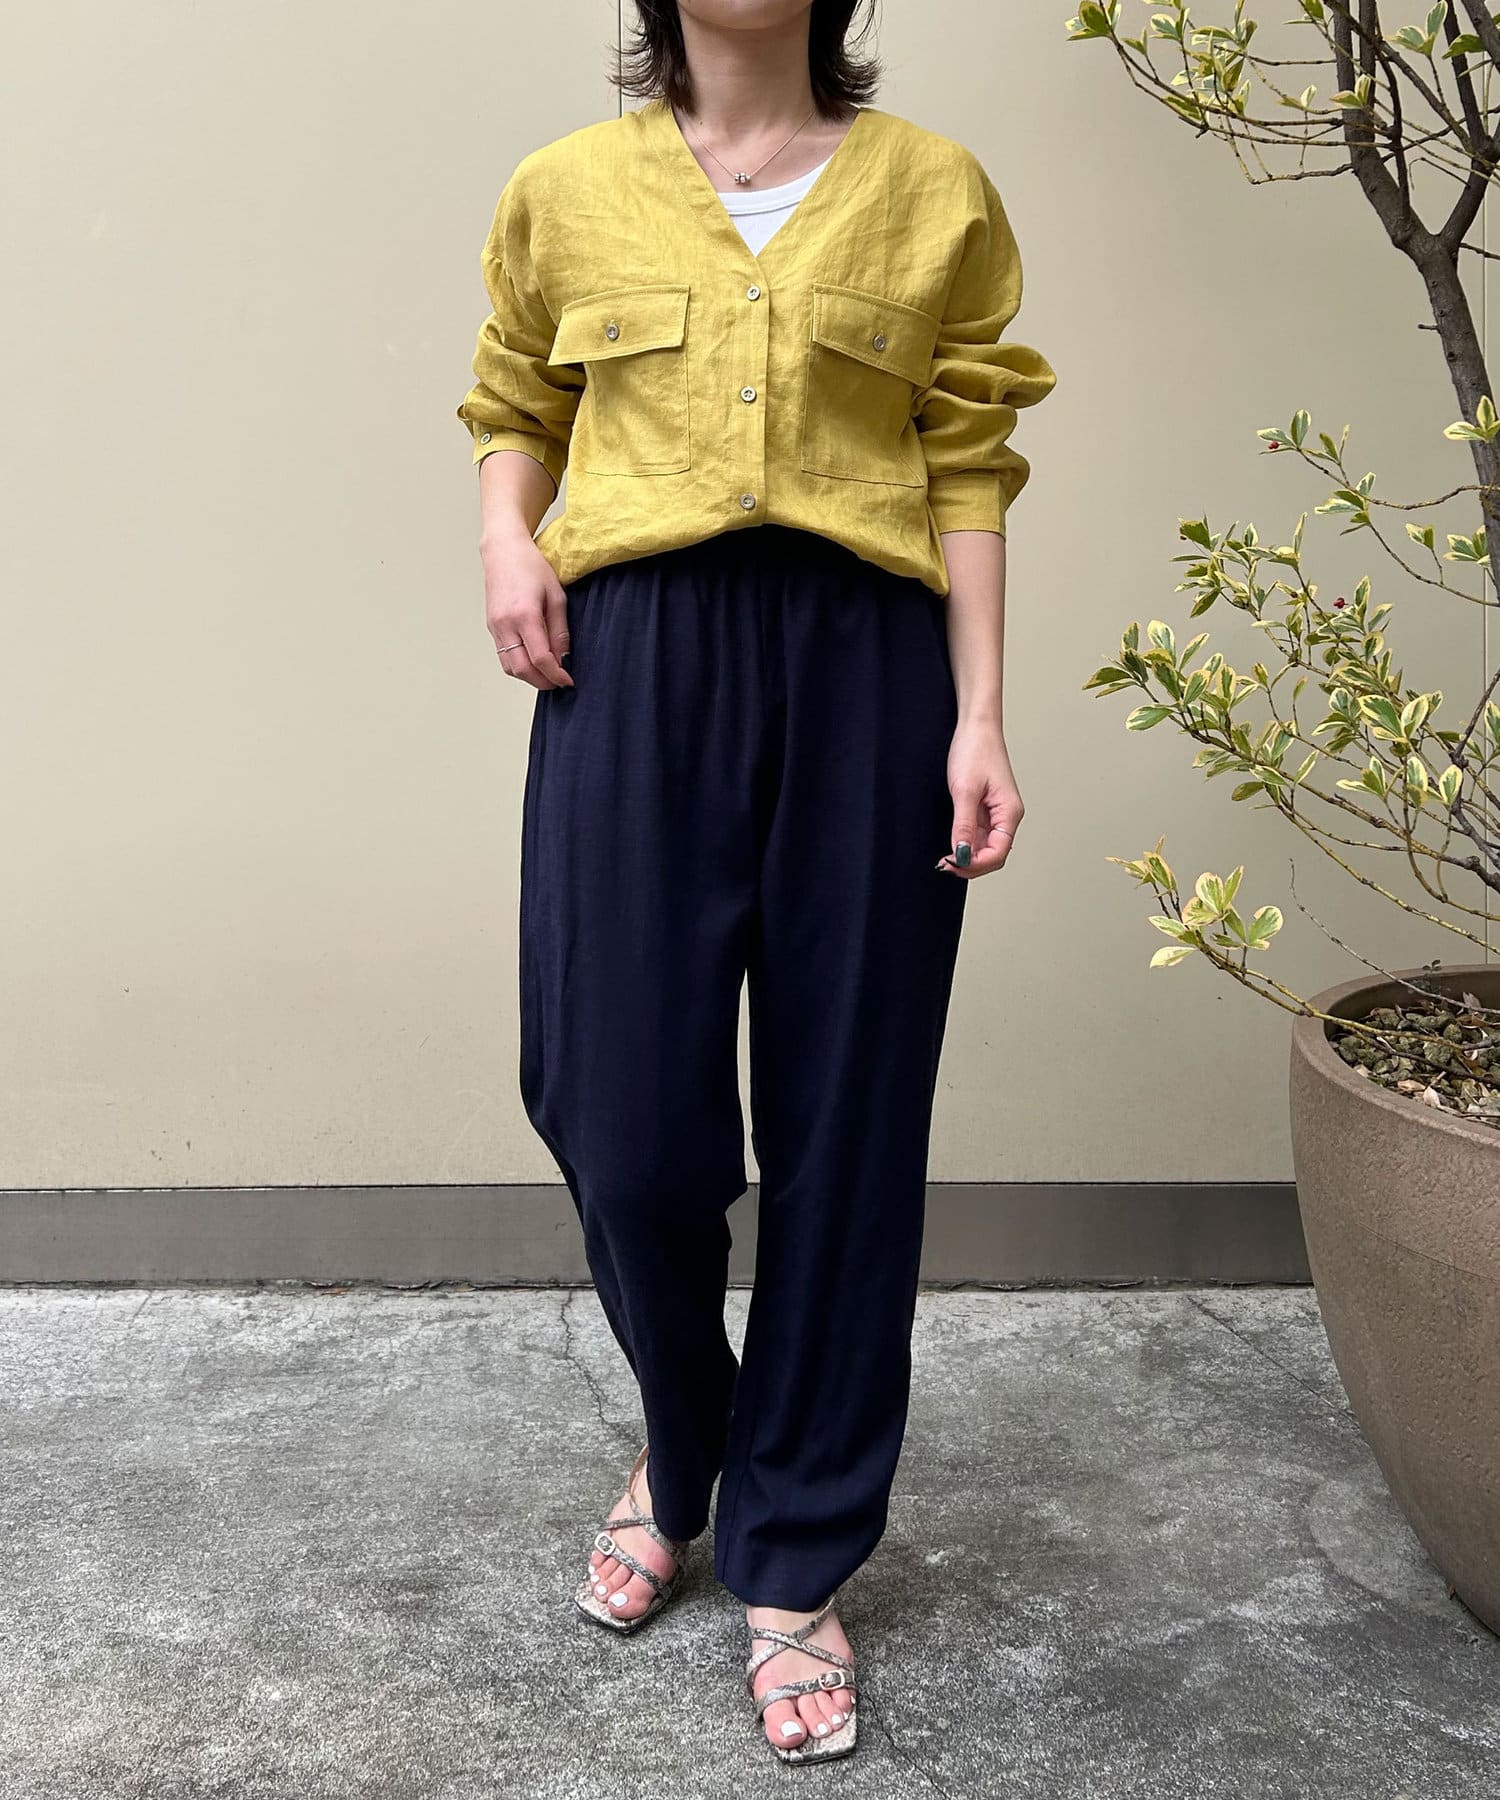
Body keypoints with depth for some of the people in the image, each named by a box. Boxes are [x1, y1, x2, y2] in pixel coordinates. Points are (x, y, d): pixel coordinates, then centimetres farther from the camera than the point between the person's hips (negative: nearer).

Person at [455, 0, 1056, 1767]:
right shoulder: (566, 191, 11)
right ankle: (679, 1450, 31)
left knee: (847, 1127, 2)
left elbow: (966, 474, 6)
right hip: (634, 668, 0)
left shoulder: (934, 192, 8)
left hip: (864, 670, 0)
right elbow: (516, 407, 23)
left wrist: (980, 714, -2)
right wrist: (502, 531, 1)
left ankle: (794, 1567, 20)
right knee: (629, 1124, -3)